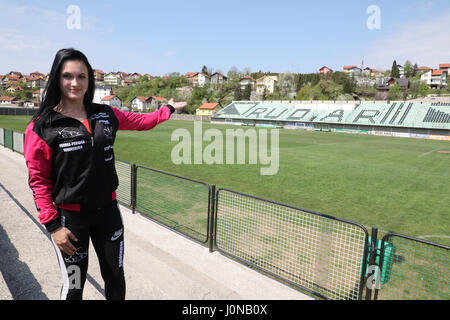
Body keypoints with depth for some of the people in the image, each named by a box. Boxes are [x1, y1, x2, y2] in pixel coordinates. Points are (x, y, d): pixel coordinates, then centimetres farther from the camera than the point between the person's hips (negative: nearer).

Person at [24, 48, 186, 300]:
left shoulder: (106, 115, 2)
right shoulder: (42, 127, -10)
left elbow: (141, 121, 17)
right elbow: (39, 180, -8)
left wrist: (169, 108, 27)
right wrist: (52, 225, -11)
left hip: (108, 210, 4)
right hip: (70, 216, -3)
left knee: (116, 280, 17)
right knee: (74, 286, 13)